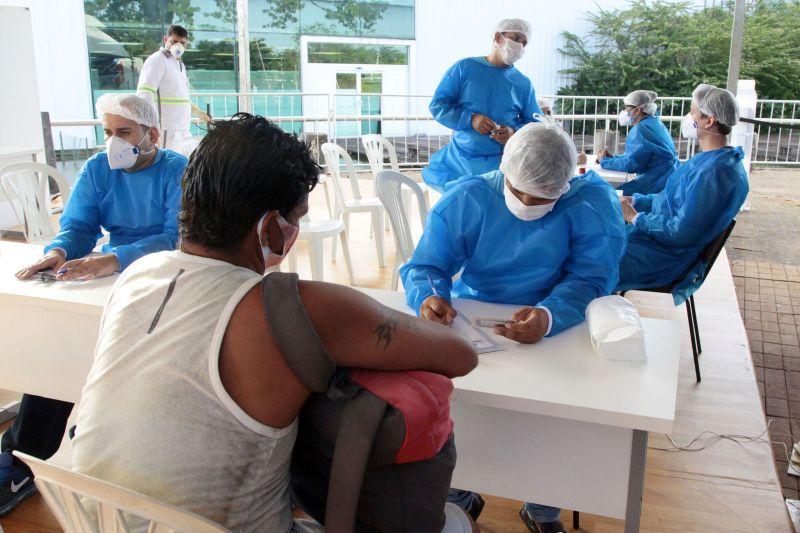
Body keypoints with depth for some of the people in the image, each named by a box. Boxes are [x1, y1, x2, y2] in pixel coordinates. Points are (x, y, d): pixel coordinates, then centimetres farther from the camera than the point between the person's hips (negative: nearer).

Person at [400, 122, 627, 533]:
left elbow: (590, 278, -20)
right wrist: (429, 296, -34)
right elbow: (425, 267, -8)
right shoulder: (465, 199, -8)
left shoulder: (593, 203, -12)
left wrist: (549, 316, -42)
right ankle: (457, 496, 8)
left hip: (556, 327, -1)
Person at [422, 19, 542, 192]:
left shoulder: (524, 83, 7)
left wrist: (514, 132, -16)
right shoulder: (464, 68, 0)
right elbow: (437, 105, -2)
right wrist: (470, 119, -18)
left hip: (503, 165, 1)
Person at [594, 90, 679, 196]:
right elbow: (635, 156, 19)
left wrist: (604, 161, -4)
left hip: (660, 180, -10)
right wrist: (612, 157, 8)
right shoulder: (653, 123, 16)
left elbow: (630, 164, -19)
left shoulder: (641, 128, -16)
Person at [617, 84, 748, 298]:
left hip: (665, 256, -10)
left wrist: (635, 217, -16)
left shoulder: (714, 172, -26)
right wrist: (635, 200, 4)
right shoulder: (710, 159, 6)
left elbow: (681, 232, -28)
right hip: (656, 234, 10)